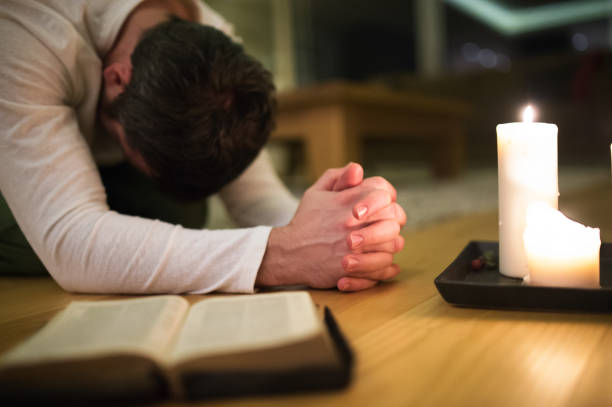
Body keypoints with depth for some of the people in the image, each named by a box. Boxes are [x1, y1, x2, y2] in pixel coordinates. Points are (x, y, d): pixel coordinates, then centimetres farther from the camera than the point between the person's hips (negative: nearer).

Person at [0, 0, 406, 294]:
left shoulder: (215, 53, -24)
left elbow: (256, 194, -27)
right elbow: (69, 244, -50)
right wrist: (281, 255, -59)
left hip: (94, 160, 3)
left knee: (178, 215, -24)